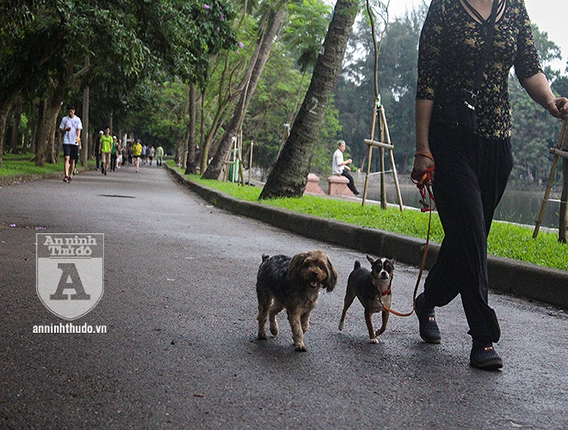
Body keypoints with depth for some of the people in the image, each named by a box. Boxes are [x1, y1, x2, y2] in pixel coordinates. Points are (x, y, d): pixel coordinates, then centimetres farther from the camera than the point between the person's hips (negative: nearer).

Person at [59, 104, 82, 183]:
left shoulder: (77, 119, 7)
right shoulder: (64, 119, 9)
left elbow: (78, 130, -2)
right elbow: (60, 129, 12)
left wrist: (78, 137, -21)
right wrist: (66, 130, -11)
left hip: (75, 142, 1)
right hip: (66, 141, -1)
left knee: (73, 160, 5)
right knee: (67, 158, -15)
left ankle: (70, 176, 15)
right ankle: (66, 175, -22)